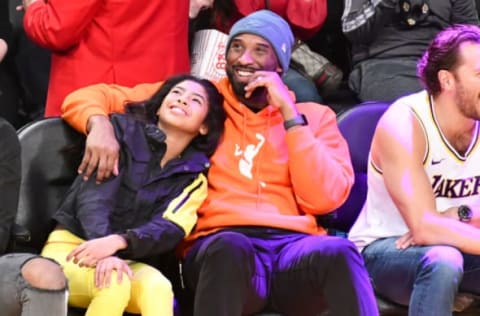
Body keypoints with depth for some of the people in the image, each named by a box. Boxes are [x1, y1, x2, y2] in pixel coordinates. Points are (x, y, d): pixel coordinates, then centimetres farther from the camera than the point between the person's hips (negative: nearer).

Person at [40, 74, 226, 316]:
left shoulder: (193, 177, 8)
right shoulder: (123, 130, 1)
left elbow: (170, 230, -12)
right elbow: (94, 197, -13)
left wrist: (117, 242, -33)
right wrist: (105, 253, -33)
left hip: (126, 260, 3)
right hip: (71, 249, -2)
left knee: (158, 287, -32)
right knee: (114, 283, -35)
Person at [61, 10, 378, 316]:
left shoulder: (314, 116, 19)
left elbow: (324, 198, 1)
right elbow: (85, 97, 16)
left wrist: (289, 115, 1)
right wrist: (100, 124, -8)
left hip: (295, 245, 1)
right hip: (219, 245, -1)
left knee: (339, 252, -35)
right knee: (230, 248, -39)